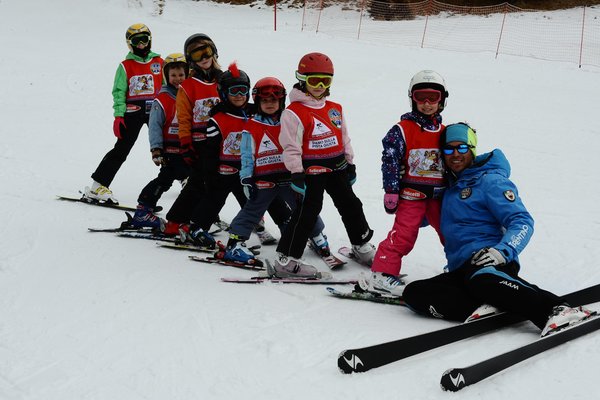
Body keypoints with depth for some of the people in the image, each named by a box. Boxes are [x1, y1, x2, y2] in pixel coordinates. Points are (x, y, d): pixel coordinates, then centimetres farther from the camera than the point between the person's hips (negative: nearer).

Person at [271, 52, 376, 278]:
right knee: (307, 213, -9)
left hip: (337, 167, 7)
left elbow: (344, 139, 19)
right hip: (312, 170, -7)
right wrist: (296, 174, -20)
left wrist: (350, 164, 19)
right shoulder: (294, 113, -12)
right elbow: (291, 147, -16)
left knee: (350, 206, 17)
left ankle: (362, 246, 37)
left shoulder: (335, 109, 11)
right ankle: (286, 260, -3)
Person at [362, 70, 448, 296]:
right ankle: (382, 274, -6)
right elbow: (390, 162, -9)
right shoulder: (402, 130, -7)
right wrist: (391, 192, -13)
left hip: (439, 195, 6)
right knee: (403, 235, -11)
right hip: (411, 194, -6)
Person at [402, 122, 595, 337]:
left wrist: (503, 251, -24)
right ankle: (482, 309, -33)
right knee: (413, 292, -19)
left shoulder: (489, 180, 3)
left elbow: (522, 222, -9)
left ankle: (555, 310, -43)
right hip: (460, 269, 7)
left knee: (480, 278, -43)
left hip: (491, 262, -7)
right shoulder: (449, 188, 24)